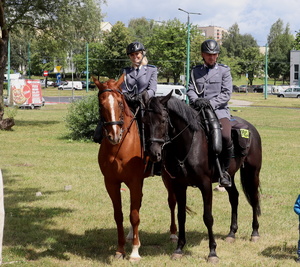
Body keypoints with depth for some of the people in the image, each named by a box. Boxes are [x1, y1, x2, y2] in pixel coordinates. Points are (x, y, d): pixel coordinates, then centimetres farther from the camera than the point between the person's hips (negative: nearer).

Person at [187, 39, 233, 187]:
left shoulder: (224, 70, 9)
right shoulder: (195, 71, 17)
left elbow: (227, 93, 0)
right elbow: (190, 89, 8)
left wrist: (211, 102, -15)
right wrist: (195, 100, -15)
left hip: (219, 109, -3)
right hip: (198, 109, 3)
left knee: (226, 136, -30)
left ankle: (224, 171, -10)